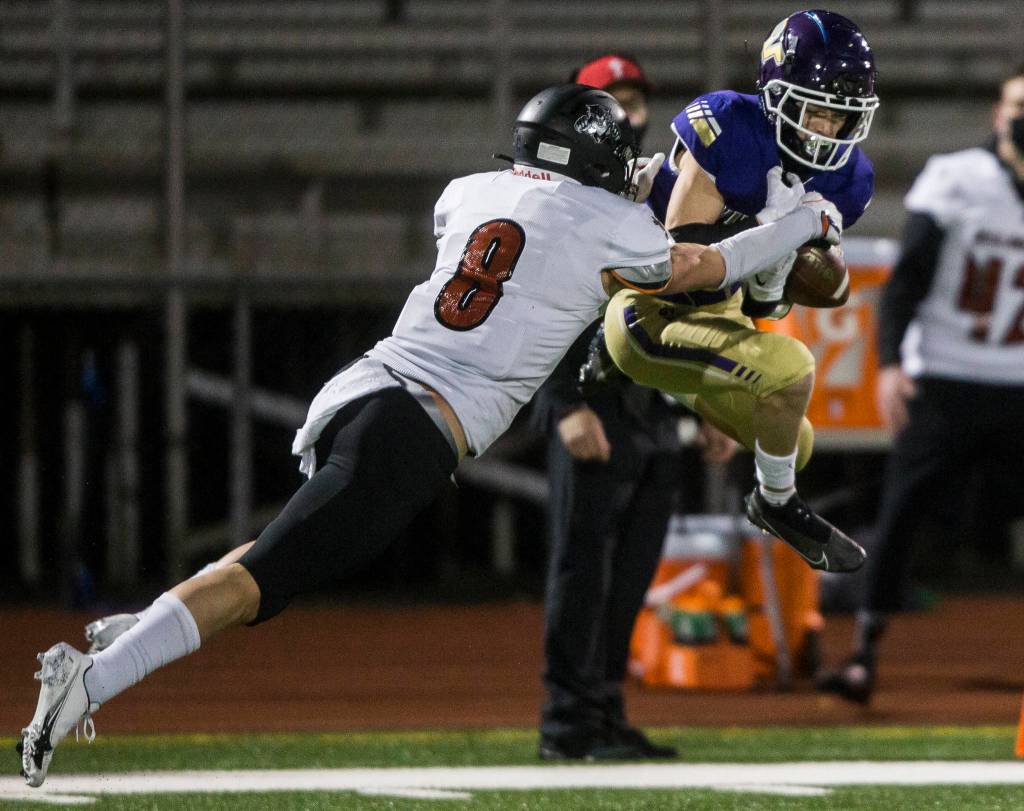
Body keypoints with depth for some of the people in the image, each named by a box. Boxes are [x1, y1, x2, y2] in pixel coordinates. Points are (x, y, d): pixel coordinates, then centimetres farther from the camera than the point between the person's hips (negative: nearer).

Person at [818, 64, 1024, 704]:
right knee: (900, 516, -6)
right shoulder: (954, 179, -2)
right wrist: (890, 361, -15)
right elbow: (908, 278, -5)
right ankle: (865, 658, 0)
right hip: (944, 384, -3)